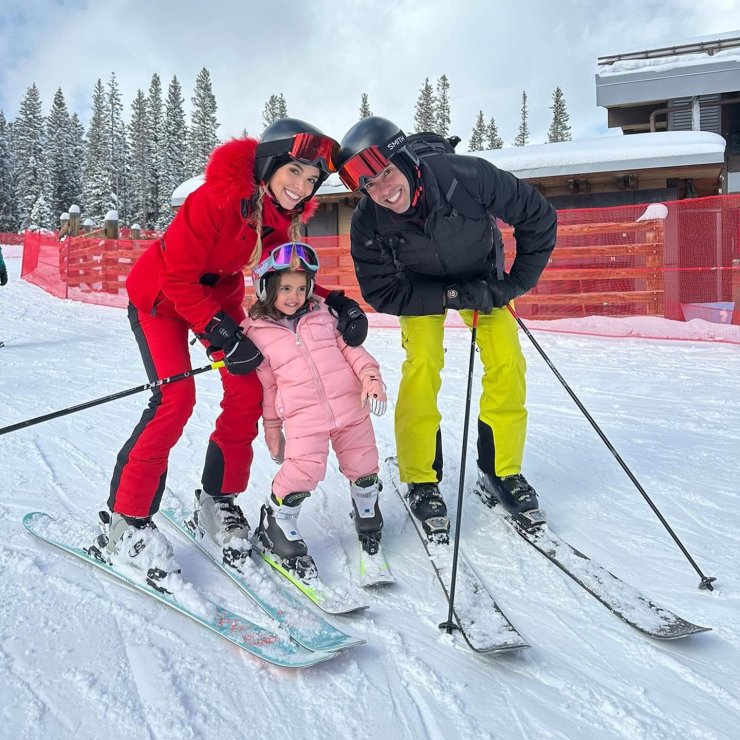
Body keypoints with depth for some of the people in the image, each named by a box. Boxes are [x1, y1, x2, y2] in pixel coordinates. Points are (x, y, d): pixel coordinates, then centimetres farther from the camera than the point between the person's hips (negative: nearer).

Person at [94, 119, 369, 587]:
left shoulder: (285, 215, -11)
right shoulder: (217, 198, -32)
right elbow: (178, 278, -28)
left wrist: (337, 303, -15)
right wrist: (222, 334, -33)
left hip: (219, 294, 7)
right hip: (160, 295, -7)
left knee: (248, 392, -5)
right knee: (176, 397, -19)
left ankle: (217, 503, 12)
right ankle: (123, 524, -6)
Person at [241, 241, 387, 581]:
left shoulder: (322, 316, 11)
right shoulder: (258, 331, 2)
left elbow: (349, 348, 11)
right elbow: (265, 383, 6)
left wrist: (370, 375, -6)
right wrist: (271, 426, 10)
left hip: (349, 405, 4)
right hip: (302, 415, -4)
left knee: (363, 466, 10)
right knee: (304, 471, -19)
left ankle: (366, 515, 42)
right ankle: (276, 526, 9)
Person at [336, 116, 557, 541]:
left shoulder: (466, 176, -35)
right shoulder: (368, 224, -30)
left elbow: (538, 217, -22)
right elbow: (383, 294, -23)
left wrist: (516, 283, -20)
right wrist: (454, 296, -30)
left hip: (483, 277, 1)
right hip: (421, 288, 0)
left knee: (507, 362, -11)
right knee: (421, 367, -18)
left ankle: (502, 471, 7)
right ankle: (422, 480, -3)